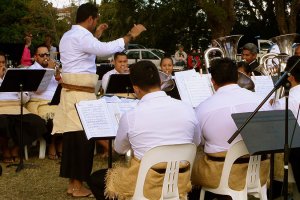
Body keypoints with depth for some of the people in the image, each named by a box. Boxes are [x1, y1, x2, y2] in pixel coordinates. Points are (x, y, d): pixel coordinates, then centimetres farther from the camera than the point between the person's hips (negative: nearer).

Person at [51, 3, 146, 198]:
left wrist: (96, 34, 35)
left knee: (73, 136, 12)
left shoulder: (69, 35, 17)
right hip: (80, 95, -10)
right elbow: (106, 49, -30)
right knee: (83, 137, -3)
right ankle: (79, 187, 4)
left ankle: (72, 183, 19)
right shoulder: (81, 36, -16)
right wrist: (131, 34, -22)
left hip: (72, 93, 10)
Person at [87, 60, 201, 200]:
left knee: (95, 179, 20)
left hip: (145, 188, -5)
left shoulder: (130, 116, -16)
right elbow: (196, 142, 12)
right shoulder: (188, 110, -9)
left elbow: (119, 149, 5)